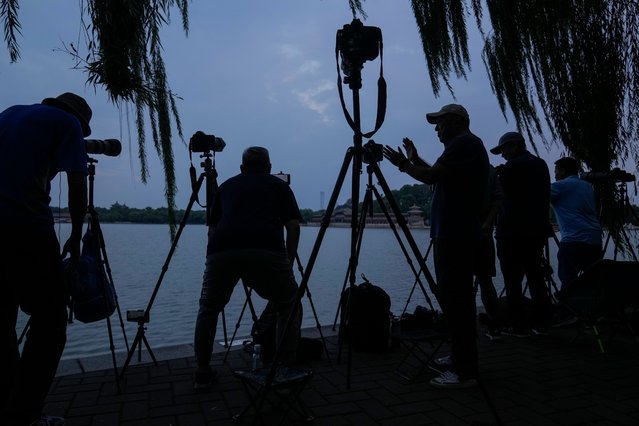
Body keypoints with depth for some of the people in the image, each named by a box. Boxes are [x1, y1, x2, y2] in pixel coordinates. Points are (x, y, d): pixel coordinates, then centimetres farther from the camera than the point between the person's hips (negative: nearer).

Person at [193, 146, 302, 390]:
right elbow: (293, 226, 14)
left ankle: (203, 373, 30)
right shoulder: (279, 185, 25)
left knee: (208, 310, 28)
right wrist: (289, 264, 24)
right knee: (289, 307, 22)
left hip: (220, 252, 2)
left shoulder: (226, 185, 31)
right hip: (268, 252, -2)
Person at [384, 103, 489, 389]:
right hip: (454, 234, 11)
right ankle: (461, 358, 26)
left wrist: (404, 164, -3)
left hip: (456, 236, -11)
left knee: (455, 299, -9)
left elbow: (432, 176, -18)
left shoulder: (464, 143, -9)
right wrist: (415, 161, 26)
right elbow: (440, 178, 27)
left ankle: (464, 371, -3)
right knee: (452, 296, 15)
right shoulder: (465, 144, 22)